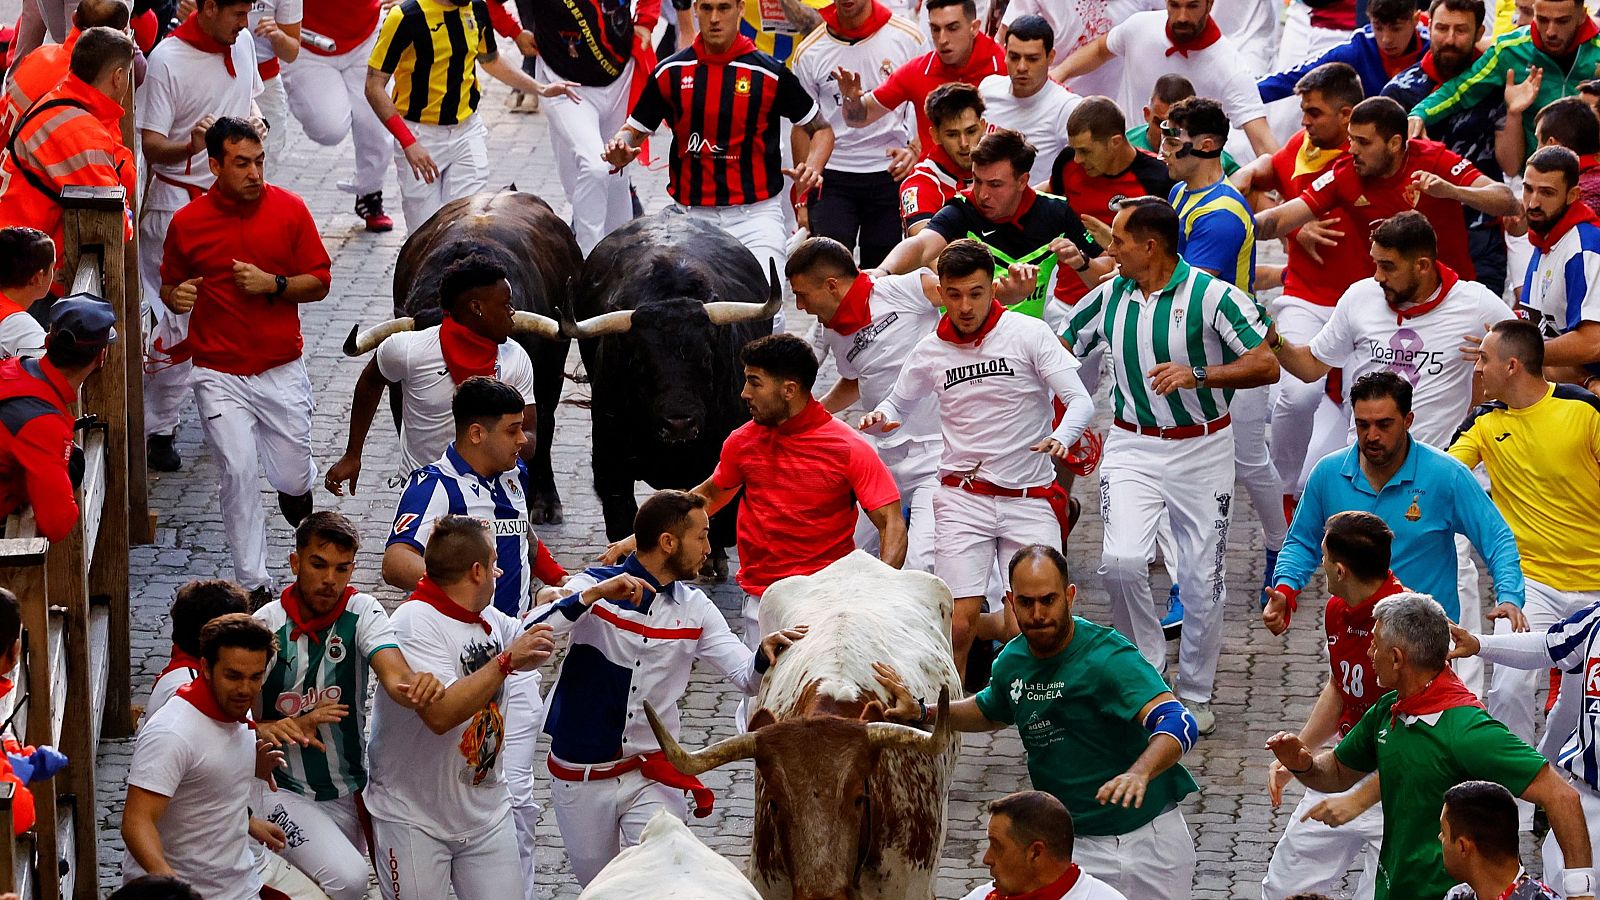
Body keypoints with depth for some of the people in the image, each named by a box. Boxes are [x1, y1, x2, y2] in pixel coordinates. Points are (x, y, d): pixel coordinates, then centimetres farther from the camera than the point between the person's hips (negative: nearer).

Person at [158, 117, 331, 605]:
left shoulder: (289, 209, -2)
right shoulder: (187, 223, -2)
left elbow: (319, 281, 2)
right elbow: (169, 287, 11)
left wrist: (272, 285, -15)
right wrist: (176, 297, -13)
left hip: (282, 371, 1)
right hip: (219, 375, -1)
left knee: (291, 479, 5)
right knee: (238, 472, -10)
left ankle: (299, 487, 45)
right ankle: (252, 582, 0)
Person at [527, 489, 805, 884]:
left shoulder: (694, 608, 2)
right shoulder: (593, 587, -11)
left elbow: (747, 677, -6)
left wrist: (764, 656, -29)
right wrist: (594, 595, -33)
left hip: (652, 776, 2)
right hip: (581, 776, -2)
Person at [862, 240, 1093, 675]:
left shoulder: (1028, 333, -3)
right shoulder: (931, 350, 5)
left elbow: (1081, 401, -7)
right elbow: (898, 405, 22)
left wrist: (1061, 438, -29)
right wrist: (878, 419, -2)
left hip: (1031, 498, -1)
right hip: (963, 497, 1)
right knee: (959, 623, -10)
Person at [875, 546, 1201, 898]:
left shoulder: (1107, 657, -20)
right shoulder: (1013, 661, 2)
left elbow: (1178, 723, -33)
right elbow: (991, 711, 27)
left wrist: (1138, 774, -52)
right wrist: (922, 711, 13)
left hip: (1145, 841, -5)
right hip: (1073, 847, 5)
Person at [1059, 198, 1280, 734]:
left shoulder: (1211, 295, -12)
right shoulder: (1107, 297, 3)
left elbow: (1266, 366, -15)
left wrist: (1197, 374, -26)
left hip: (1202, 451, -2)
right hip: (1132, 449, 3)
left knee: (1202, 579, 3)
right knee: (1122, 560, -18)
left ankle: (1195, 694, 21)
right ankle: (1148, 668, 4)